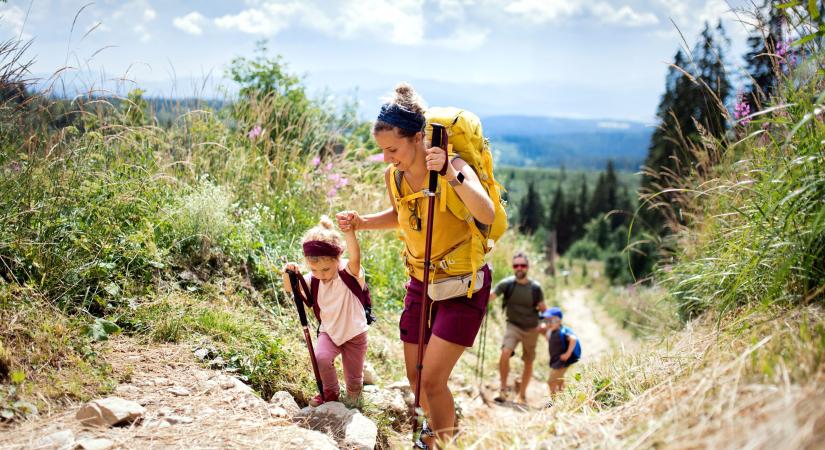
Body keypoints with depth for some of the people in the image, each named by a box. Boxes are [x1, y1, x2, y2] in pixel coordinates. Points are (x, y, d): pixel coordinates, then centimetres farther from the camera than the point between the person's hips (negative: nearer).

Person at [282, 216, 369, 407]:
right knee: (320, 358, -26)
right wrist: (288, 275, -29)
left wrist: (349, 231, -67)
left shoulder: (350, 273, -26)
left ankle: (352, 403, 43)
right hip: (329, 332, 3)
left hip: (354, 333, -3)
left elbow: (355, 258, -47)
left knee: (354, 380, 7)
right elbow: (291, 290, -5)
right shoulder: (313, 279, -11)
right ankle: (330, 392, 3)